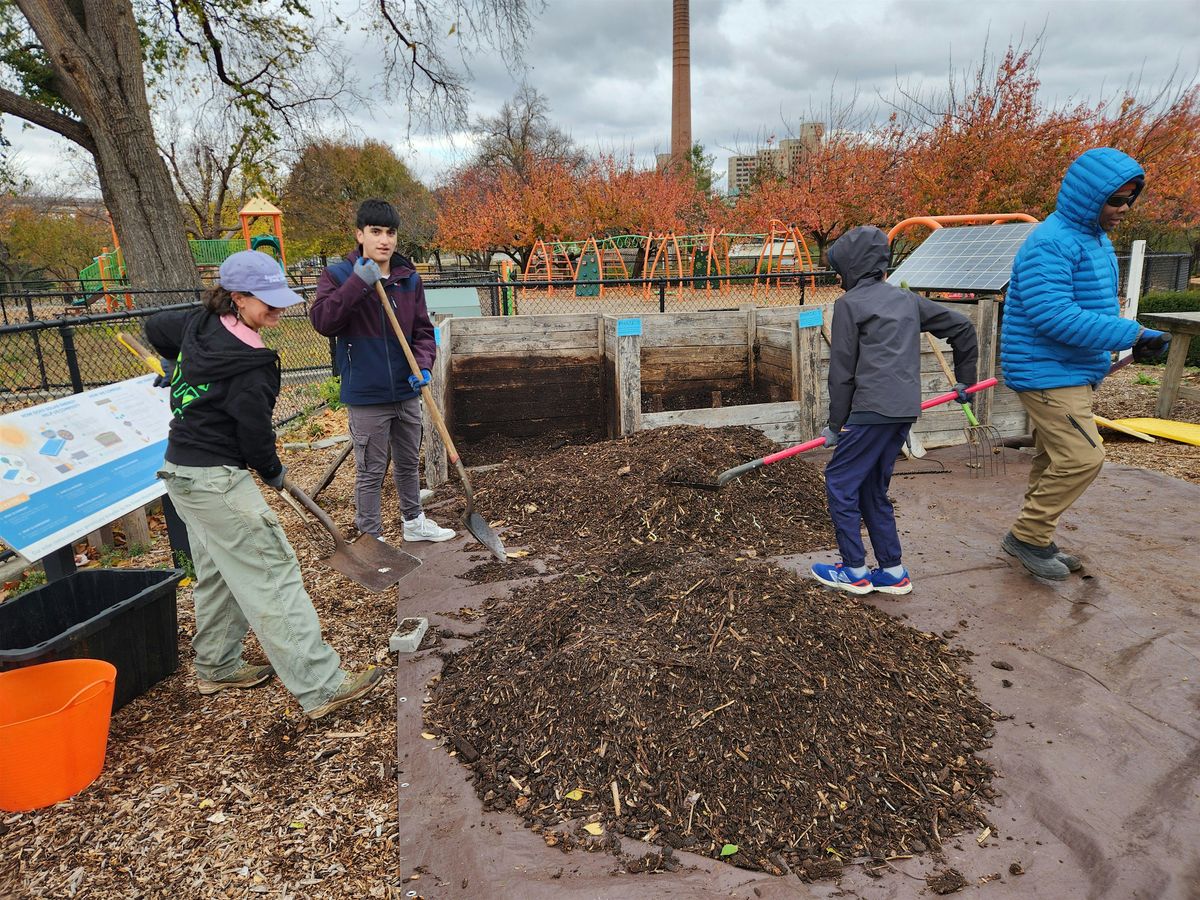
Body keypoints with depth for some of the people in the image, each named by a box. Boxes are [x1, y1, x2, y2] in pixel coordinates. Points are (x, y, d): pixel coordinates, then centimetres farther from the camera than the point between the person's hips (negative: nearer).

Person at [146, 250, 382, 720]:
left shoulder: (199, 325, 4)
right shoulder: (249, 366, -24)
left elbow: (155, 328, 23)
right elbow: (255, 431, -17)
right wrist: (273, 473, 2)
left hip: (183, 470, 10)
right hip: (216, 480, -10)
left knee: (218, 572, 21)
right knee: (271, 574, -11)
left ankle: (217, 666, 36)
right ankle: (320, 686, -9)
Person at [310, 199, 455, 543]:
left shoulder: (410, 279, 4)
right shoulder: (339, 275, -7)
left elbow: (422, 330, 8)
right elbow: (322, 320, -21)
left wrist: (423, 363, -10)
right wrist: (358, 283, -28)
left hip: (407, 392, 5)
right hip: (367, 397, -5)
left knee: (409, 463, 21)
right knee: (371, 472, 5)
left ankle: (413, 522, 41)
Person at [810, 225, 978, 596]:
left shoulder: (849, 303, -3)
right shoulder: (906, 299, 17)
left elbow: (842, 371, -5)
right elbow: (962, 326, 21)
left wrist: (837, 423, 1)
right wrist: (965, 379, 30)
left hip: (872, 409, -8)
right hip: (905, 408, 8)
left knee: (839, 481, 4)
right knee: (872, 487, 16)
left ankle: (855, 570, 9)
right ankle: (892, 571, 19)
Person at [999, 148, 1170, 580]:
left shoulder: (1097, 239, 13)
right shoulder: (1050, 243, -19)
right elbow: (1055, 316, -28)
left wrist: (1129, 338, 8)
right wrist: (1132, 334, -26)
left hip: (1073, 374, 10)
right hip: (1049, 376, -10)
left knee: (1055, 461, 15)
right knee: (1083, 458, -12)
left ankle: (1035, 540, 27)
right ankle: (1027, 536, 3)